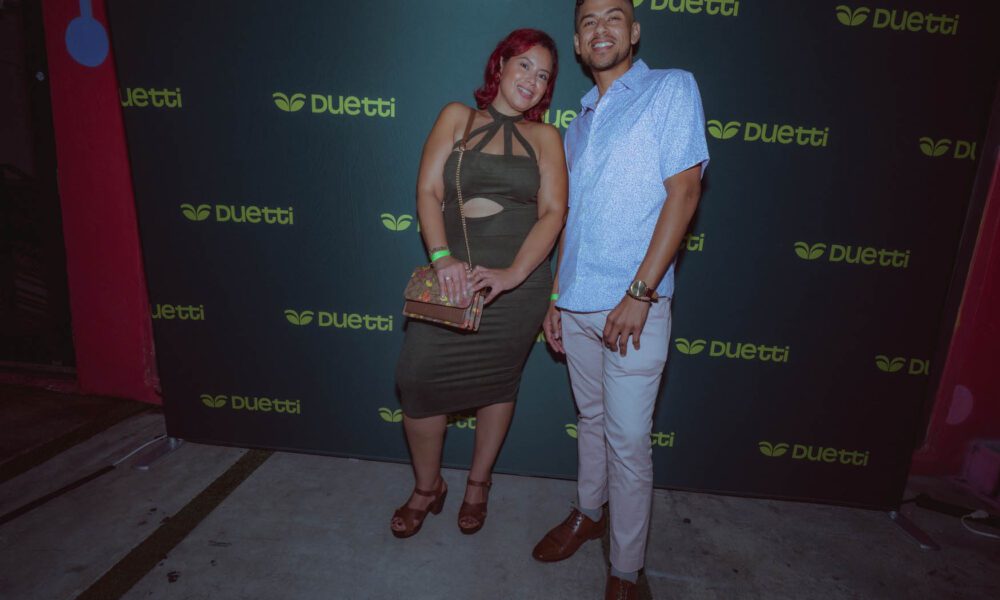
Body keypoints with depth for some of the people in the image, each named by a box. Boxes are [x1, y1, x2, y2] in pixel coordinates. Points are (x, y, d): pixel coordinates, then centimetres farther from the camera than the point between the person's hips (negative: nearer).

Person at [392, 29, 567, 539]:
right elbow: (428, 191, -2)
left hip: (518, 280, 0)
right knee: (419, 375, -8)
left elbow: (553, 212, -4)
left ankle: (478, 484, 34)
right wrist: (442, 258, -18)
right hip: (455, 273, 0)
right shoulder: (457, 117, 8)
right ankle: (428, 486, 19)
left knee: (497, 382, 10)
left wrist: (514, 273, -18)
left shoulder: (544, 137, 8)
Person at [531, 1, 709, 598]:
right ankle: (590, 512, 40)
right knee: (592, 419, 19)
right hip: (577, 303, 6)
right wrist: (556, 296, 14)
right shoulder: (580, 121, 17)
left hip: (634, 303, -5)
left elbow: (684, 192, -10)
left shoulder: (672, 88, 0)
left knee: (628, 441, 2)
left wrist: (639, 293, -16)